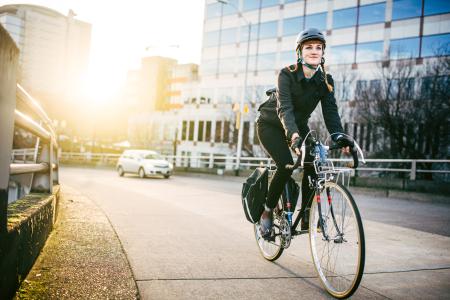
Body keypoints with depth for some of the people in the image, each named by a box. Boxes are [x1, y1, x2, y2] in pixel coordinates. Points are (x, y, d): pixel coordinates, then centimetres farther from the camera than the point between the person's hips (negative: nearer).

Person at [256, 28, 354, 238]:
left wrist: (338, 136, -39)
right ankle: (267, 212, -5)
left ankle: (305, 214, -3)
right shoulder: (287, 75, -24)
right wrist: (293, 135, -54)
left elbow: (330, 110, -20)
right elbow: (284, 108, -37)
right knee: (286, 165, -25)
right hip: (271, 124, -4)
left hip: (298, 125, 5)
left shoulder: (325, 81, -11)